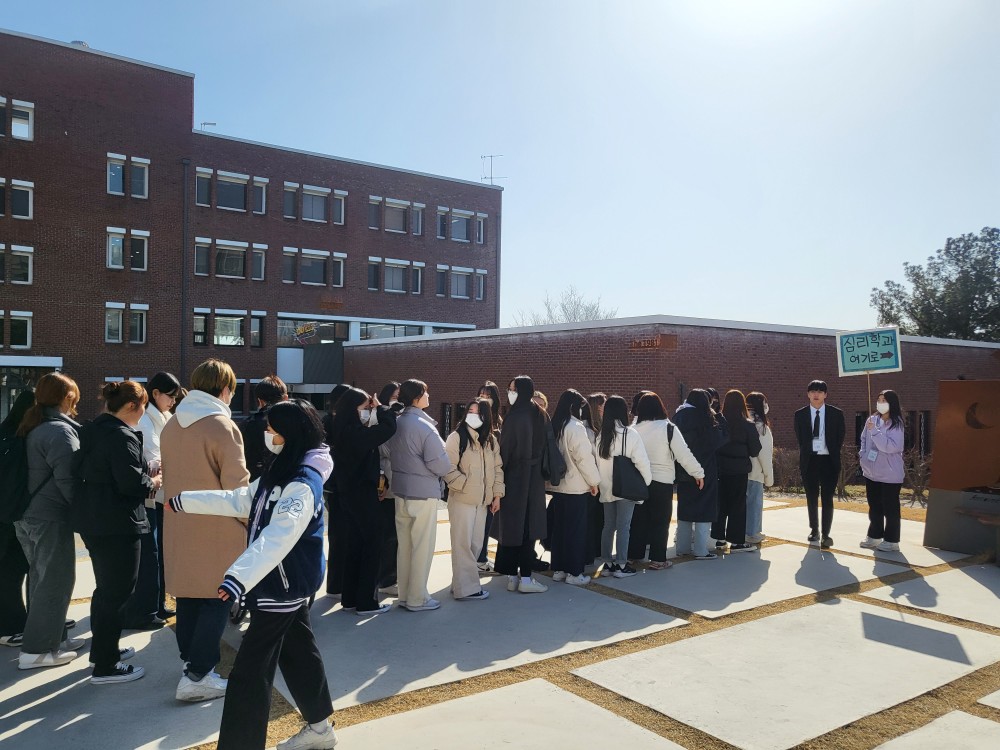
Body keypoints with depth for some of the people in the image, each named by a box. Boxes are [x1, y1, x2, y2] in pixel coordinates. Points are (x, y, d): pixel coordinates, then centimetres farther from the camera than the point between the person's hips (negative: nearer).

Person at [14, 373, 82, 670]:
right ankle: (36, 650, 5)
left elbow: (34, 472, 16)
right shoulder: (60, 431, -18)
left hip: (27, 515, 9)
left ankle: (52, 636, 27)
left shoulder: (30, 428, 10)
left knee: (42, 578, 17)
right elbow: (67, 479, -20)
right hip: (51, 517, -9)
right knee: (56, 581, 0)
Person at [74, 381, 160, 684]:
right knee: (116, 592, -1)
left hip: (93, 519, 10)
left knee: (106, 588, 22)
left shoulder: (93, 431, 11)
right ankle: (106, 666, 6)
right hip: (117, 523, -10)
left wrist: (146, 474, 12)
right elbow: (131, 482, -25)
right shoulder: (122, 435, -20)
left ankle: (103, 648, 36)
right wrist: (153, 482, -4)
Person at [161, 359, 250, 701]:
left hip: (179, 526, 7)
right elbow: (237, 487, -17)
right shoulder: (223, 427, -18)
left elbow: (168, 475, 12)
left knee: (187, 596, 17)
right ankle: (197, 676, 4)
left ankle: (191, 659, 29)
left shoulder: (171, 425, 4)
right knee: (216, 600, 3)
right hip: (217, 531, -7)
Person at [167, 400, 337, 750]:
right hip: (288, 583, 10)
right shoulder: (279, 472, 7)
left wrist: (237, 577, -49)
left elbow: (277, 538, -38)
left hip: (284, 585, -10)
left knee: (249, 672, -4)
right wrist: (186, 501, 20)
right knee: (298, 651, 22)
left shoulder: (303, 485, -25)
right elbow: (239, 501, 17)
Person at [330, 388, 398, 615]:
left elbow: (371, 435, 14)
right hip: (365, 496, -9)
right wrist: (380, 408, -10)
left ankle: (349, 597, 23)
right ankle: (366, 602, 7)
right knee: (371, 548, 2)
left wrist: (374, 410, 3)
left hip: (347, 494, 9)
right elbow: (389, 427, -26)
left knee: (352, 546, 16)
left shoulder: (341, 431, 5)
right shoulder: (358, 433, -22)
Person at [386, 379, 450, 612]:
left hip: (401, 490, 7)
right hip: (423, 492, -7)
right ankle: (417, 598, 11)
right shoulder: (425, 427, -18)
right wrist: (446, 466, 1)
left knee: (404, 544, 15)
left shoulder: (395, 423, 3)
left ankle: (404, 593, 25)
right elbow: (441, 465, -18)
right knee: (423, 546, 3)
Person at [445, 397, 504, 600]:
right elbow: (449, 469, -12)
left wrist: (497, 494, 8)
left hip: (482, 499, 6)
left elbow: (497, 468, 14)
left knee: (476, 543, 10)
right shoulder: (457, 437, -8)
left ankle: (462, 582, 22)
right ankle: (466, 588, 5)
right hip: (462, 499, -6)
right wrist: (466, 484, -14)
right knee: (463, 544, -2)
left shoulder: (491, 440, 10)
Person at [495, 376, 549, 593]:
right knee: (528, 524, 6)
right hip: (535, 478, 4)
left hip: (514, 477, -4)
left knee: (511, 524, 5)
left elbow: (505, 448, -14)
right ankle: (525, 577, 5)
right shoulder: (540, 416, 3)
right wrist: (539, 470, 12)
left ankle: (512, 575, 12)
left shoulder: (514, 416, -14)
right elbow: (544, 447, 7)